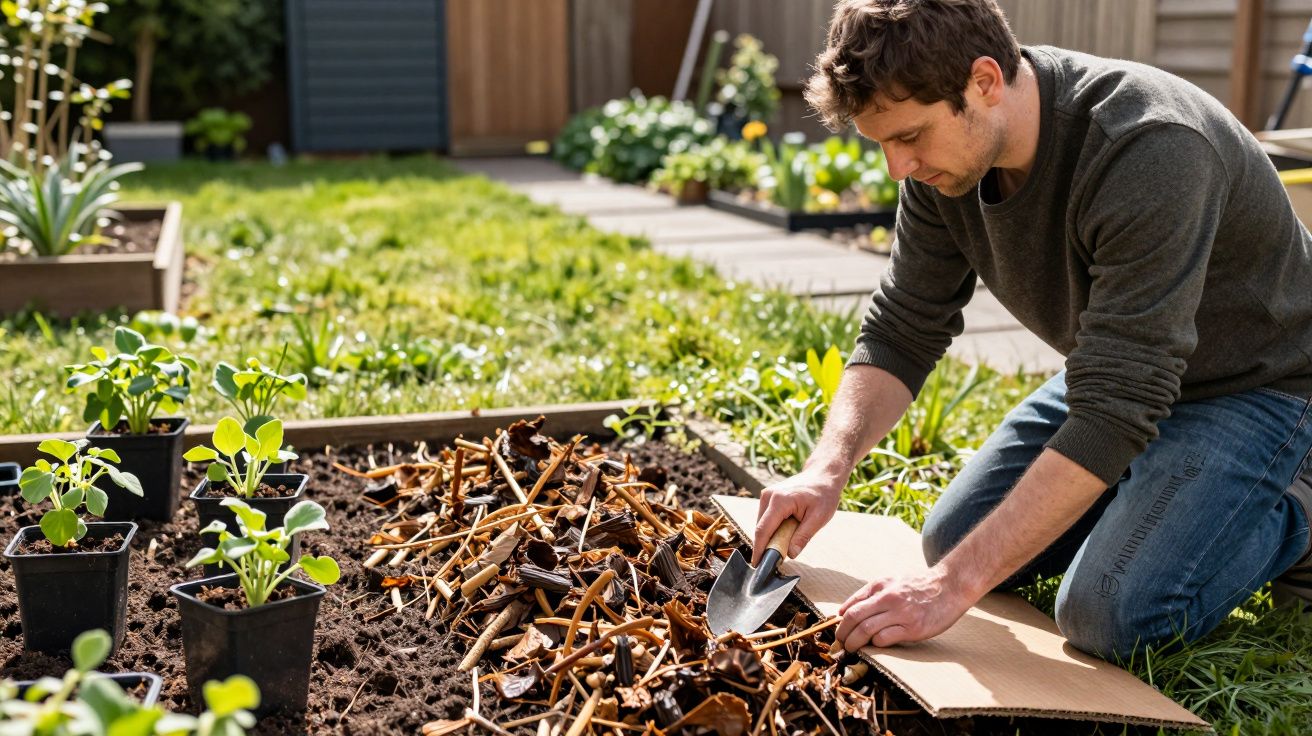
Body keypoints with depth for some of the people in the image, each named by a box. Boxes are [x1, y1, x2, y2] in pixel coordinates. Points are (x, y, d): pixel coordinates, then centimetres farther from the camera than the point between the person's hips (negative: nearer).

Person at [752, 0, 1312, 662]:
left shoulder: (1149, 151, -37)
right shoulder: (944, 148, -13)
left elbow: (1115, 410, -39)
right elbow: (900, 332, -4)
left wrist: (955, 584, -39)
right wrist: (828, 469, -21)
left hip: (1252, 382, -7)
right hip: (1119, 371, 7)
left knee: (1109, 614, -23)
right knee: (953, 539, 4)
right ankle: (1157, 490, 21)